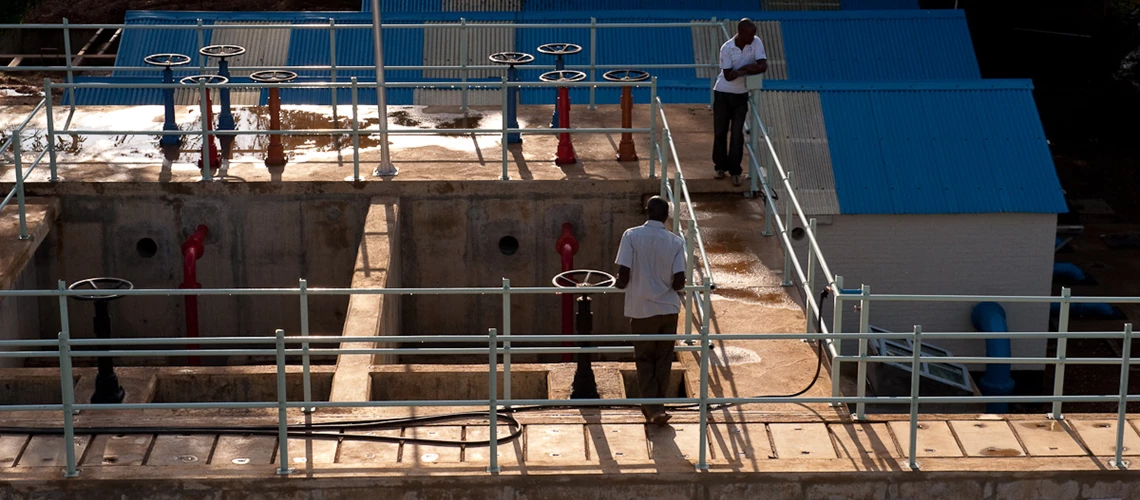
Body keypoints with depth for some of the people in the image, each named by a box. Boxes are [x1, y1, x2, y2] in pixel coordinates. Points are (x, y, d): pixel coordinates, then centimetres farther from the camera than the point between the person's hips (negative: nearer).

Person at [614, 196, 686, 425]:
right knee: (663, 359, 15)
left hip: (642, 309, -2)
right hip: (668, 308, 2)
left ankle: (653, 408, 2)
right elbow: (679, 282, -10)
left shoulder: (631, 236, -10)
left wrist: (620, 284, 8)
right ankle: (658, 405, 24)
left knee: (644, 359, 11)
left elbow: (623, 275, -15)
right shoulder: (676, 242, -5)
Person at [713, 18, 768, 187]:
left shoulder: (756, 43, -12)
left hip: (741, 95, 1)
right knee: (720, 132, 8)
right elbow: (728, 76, -18)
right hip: (723, 93, -1)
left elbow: (763, 66, -20)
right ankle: (720, 166, 25)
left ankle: (735, 170, 9)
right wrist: (747, 67, -23)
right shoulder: (727, 48, -18)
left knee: (737, 134, -1)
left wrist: (741, 71, -25)